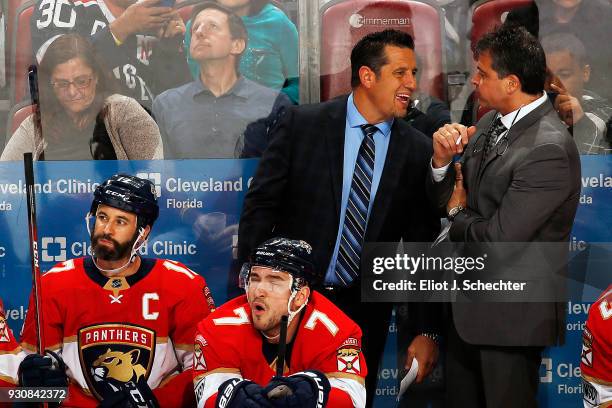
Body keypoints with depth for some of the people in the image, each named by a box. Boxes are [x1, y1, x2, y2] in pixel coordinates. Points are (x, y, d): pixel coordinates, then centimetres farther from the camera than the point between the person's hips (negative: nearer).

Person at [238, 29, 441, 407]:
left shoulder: (419, 151, -2)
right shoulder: (302, 124, -7)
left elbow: (424, 248, 1)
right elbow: (261, 205, -5)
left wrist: (428, 332, -1)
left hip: (364, 309, 2)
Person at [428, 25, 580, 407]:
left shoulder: (549, 149, -23)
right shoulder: (488, 125, 3)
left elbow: (499, 239, -25)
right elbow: (445, 197, 10)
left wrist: (459, 214, -5)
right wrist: (443, 159, -10)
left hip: (511, 315, -8)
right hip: (469, 302, 8)